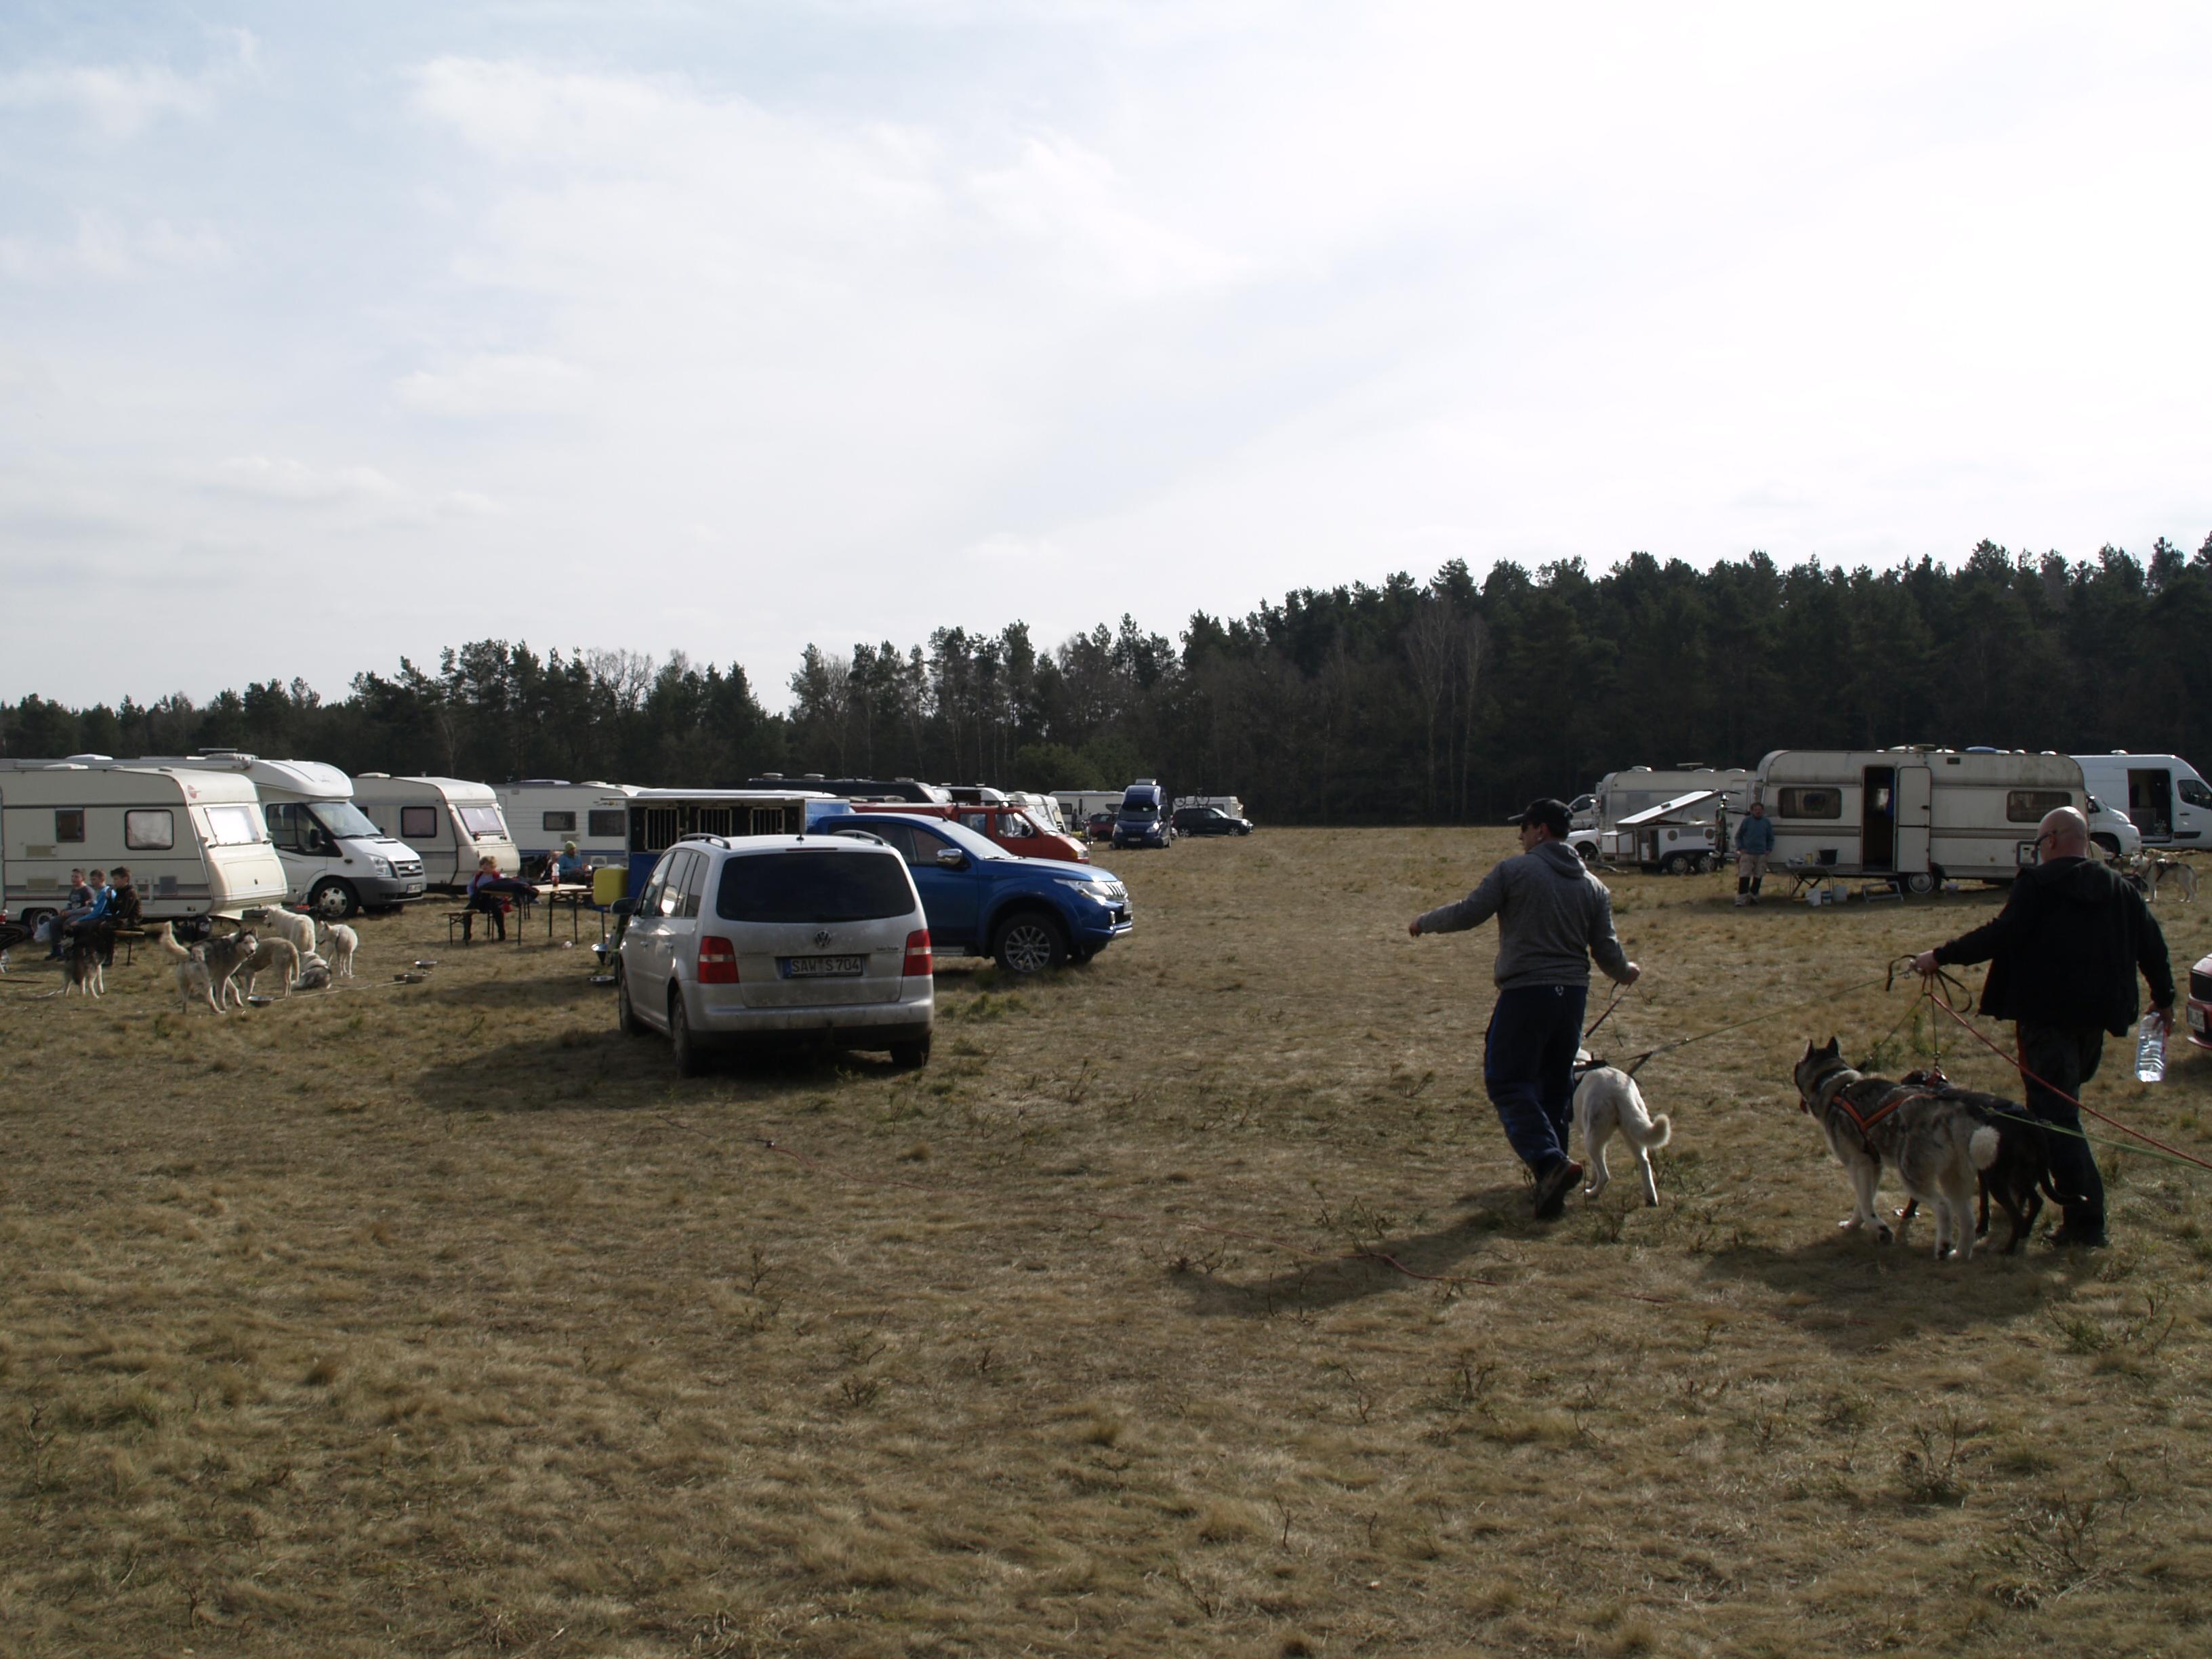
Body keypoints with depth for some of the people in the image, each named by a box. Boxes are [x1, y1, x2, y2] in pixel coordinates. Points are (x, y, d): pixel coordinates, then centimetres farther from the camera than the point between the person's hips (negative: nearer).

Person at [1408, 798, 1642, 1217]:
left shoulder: (1515, 871, -5)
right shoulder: (1593, 885, 12)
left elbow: (1468, 913, -6)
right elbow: (1606, 948, 10)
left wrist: (1424, 923, 12)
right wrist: (1625, 972, 32)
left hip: (1526, 992, -6)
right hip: (1573, 994, 6)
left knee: (1508, 1082, -4)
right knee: (1556, 1084, 15)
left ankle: (1550, 1161, -23)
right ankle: (1551, 1178, 18)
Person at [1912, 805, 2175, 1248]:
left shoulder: (2038, 883, -10)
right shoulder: (2119, 888, 10)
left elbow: (2001, 934, -19)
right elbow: (2152, 944, 14)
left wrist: (1942, 956, -13)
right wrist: (2164, 999, 26)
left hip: (2046, 1013, -7)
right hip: (2095, 1014, 7)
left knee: (2056, 1112, -7)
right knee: (2063, 1104, 24)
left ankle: (2085, 1219, -13)